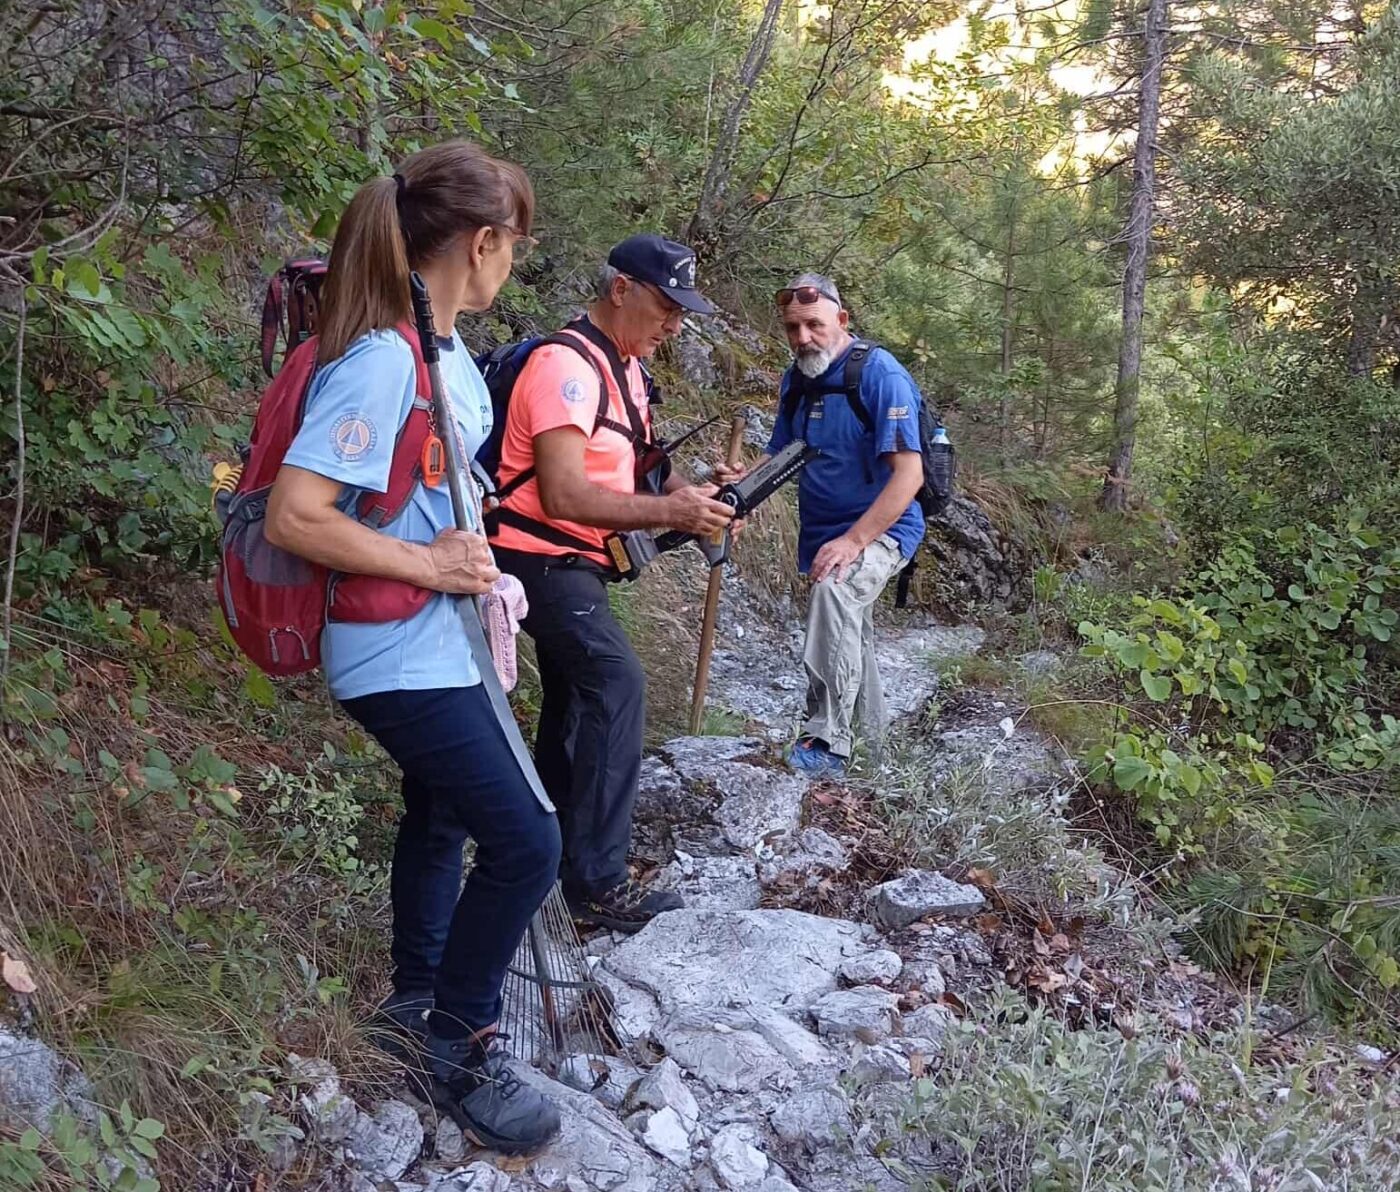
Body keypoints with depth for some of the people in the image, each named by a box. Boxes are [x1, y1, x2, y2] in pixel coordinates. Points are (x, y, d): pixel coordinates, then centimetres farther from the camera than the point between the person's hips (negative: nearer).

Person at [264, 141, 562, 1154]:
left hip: (442, 642, 10)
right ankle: (458, 1040, 15)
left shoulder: (445, 349, 6)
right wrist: (428, 565, -22)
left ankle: (418, 1000, 43)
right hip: (404, 657, -10)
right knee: (526, 843, -8)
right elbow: (294, 518, -28)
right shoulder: (383, 363, -23)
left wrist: (474, 564, 10)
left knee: (442, 817, 23)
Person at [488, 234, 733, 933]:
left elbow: (626, 469, 18)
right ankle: (595, 880, -19)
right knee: (617, 682, -22)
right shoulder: (567, 365, -20)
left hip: (575, 565, 11)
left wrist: (681, 490, -2)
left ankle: (551, 847, 37)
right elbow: (564, 495, -28)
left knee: (577, 695, 19)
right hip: (541, 559, -11)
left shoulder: (625, 368, 10)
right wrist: (670, 513, -27)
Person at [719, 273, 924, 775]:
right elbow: (781, 453, 11)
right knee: (848, 635, 24)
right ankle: (869, 731, 50)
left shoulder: (880, 374, -19)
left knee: (834, 590, -36)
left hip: (880, 530, -8)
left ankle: (828, 739, -32)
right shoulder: (796, 380, 3)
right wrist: (744, 480, -12)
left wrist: (853, 541, -32)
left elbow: (909, 474, -24)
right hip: (821, 535, 8)